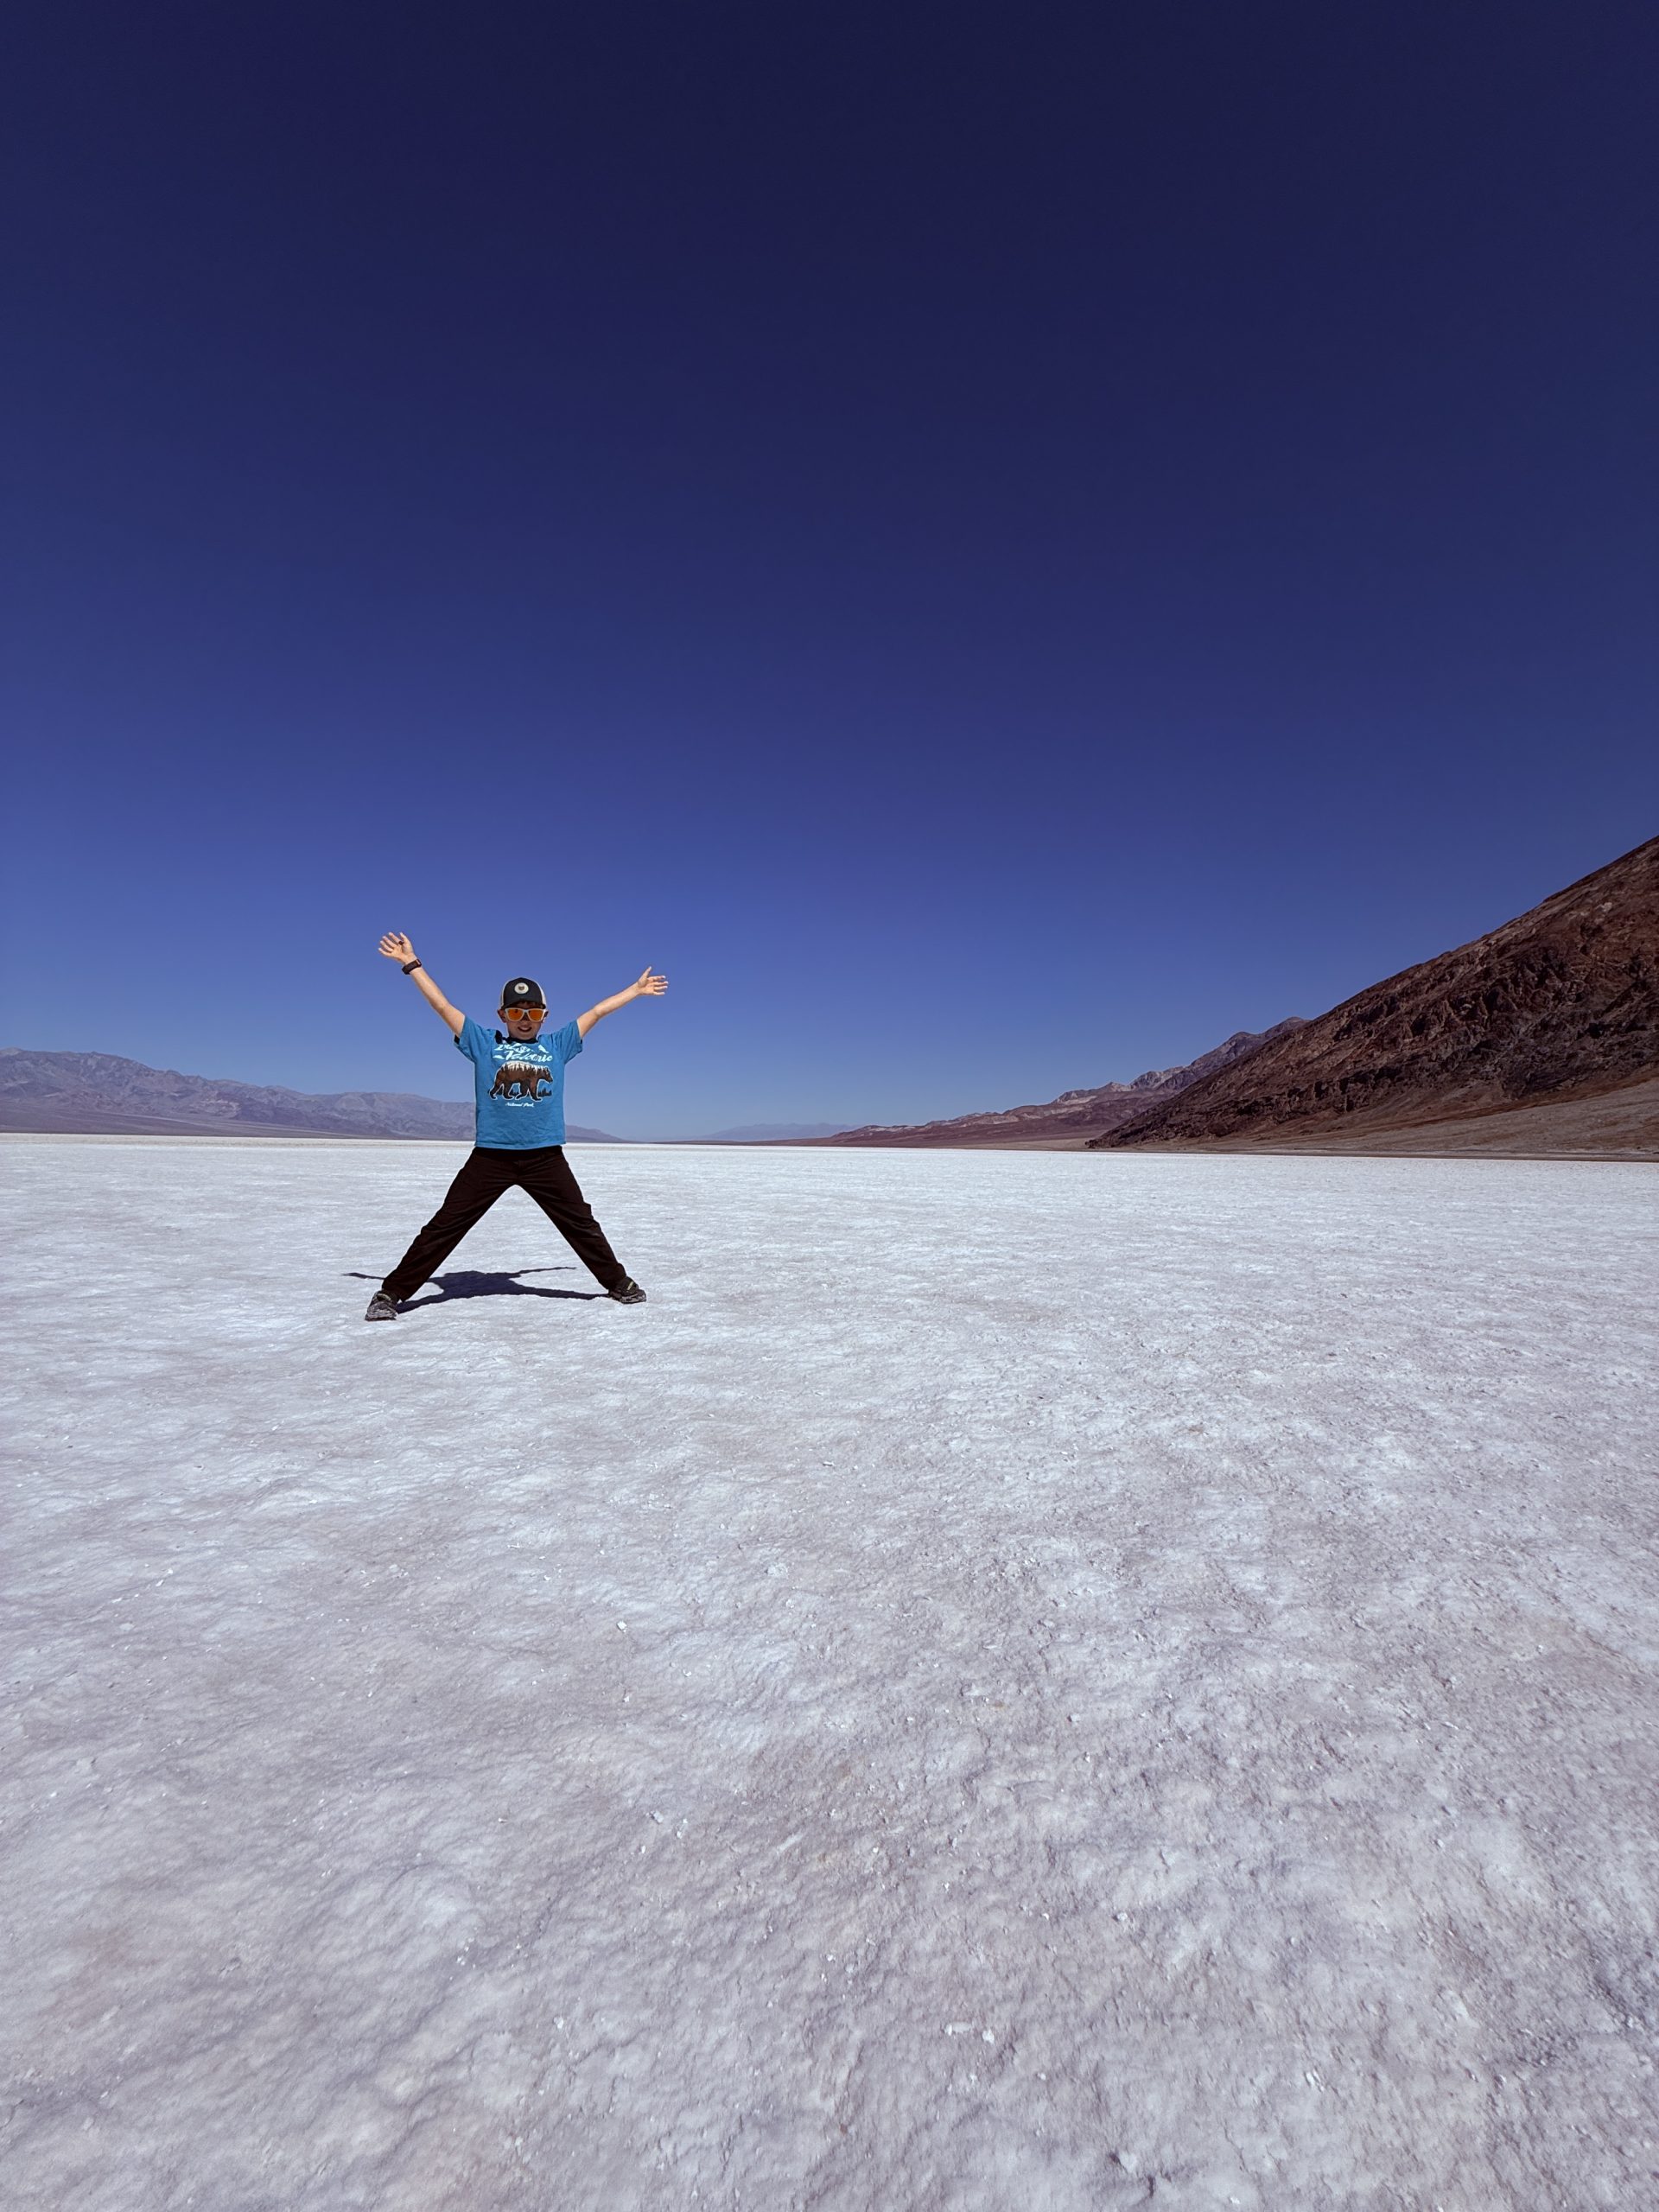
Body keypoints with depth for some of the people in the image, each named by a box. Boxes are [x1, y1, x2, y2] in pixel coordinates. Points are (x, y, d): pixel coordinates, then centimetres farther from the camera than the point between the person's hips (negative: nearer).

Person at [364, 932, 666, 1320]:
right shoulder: (483, 1043, 10)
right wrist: (412, 963, 14)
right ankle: (391, 1293, 11)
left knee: (582, 1224, 8)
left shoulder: (558, 1045, 13)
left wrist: (636, 990, 23)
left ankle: (619, 1282, 21)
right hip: (490, 1156, -1)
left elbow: (596, 1012, 17)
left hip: (546, 1157, 1)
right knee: (444, 1227, 1)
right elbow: (441, 1005, 12)